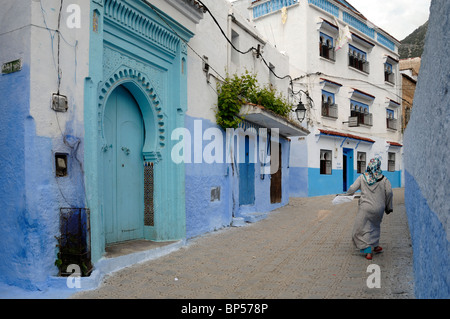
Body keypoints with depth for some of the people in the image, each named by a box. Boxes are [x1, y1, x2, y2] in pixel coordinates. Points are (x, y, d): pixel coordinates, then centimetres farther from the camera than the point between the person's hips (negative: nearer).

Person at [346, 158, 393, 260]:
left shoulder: (362, 177, -2)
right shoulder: (383, 179, -1)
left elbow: (352, 189, -4)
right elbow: (389, 192, -6)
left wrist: (348, 194, 18)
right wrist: (388, 207, 6)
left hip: (366, 207, -3)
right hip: (378, 208, 3)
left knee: (362, 229, 5)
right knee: (375, 226, 26)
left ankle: (368, 252, -3)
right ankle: (376, 246, 39)